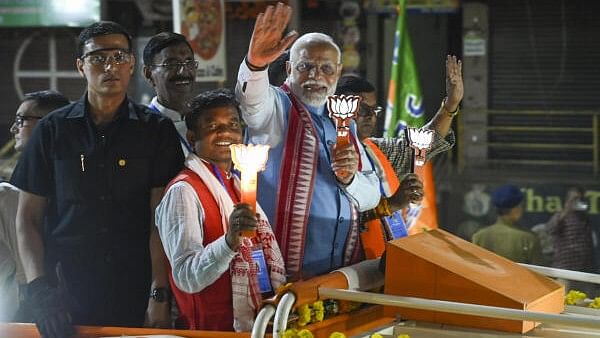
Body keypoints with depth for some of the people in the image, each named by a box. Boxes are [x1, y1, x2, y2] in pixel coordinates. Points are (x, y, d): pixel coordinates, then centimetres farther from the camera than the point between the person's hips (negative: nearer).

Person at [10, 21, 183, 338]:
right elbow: (28, 218, 6)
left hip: (135, 298, 0)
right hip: (66, 297, 1)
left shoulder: (157, 131, 3)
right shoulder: (52, 130, 5)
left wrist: (159, 296, -13)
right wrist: (39, 290, -7)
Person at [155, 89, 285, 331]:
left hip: (260, 325, 6)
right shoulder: (183, 191, -13)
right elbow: (186, 278, -23)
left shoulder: (238, 186, 12)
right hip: (214, 329, -6)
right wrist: (230, 241, -36)